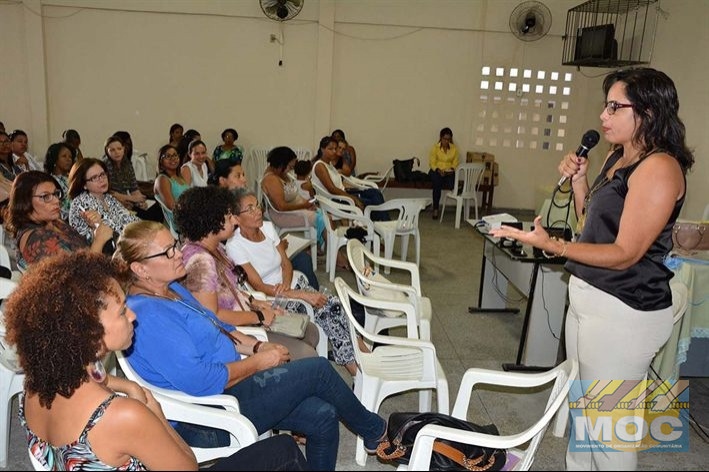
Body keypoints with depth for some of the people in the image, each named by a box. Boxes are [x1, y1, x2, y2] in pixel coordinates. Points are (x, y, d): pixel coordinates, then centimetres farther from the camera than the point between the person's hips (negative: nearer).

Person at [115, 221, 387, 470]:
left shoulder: (172, 290, 8)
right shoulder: (148, 316, -24)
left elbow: (219, 329, 18)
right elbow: (200, 382, -28)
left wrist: (258, 346, 1)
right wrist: (259, 362, -16)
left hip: (230, 383, 9)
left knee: (324, 417, 1)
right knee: (318, 370, -7)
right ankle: (374, 430, 19)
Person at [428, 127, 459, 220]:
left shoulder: (454, 148, 5)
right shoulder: (435, 148, -2)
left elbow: (455, 162, 5)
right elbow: (432, 163, -4)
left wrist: (451, 169, -15)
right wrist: (438, 170, -21)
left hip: (449, 172, 2)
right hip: (436, 171, -2)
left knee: (452, 185, -34)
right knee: (437, 184, -33)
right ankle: (435, 209, -27)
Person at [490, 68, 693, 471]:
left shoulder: (659, 167, -18)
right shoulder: (617, 157, 11)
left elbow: (625, 253, -22)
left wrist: (552, 245, -31)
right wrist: (578, 181, 2)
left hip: (624, 312, -9)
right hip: (589, 299, 10)